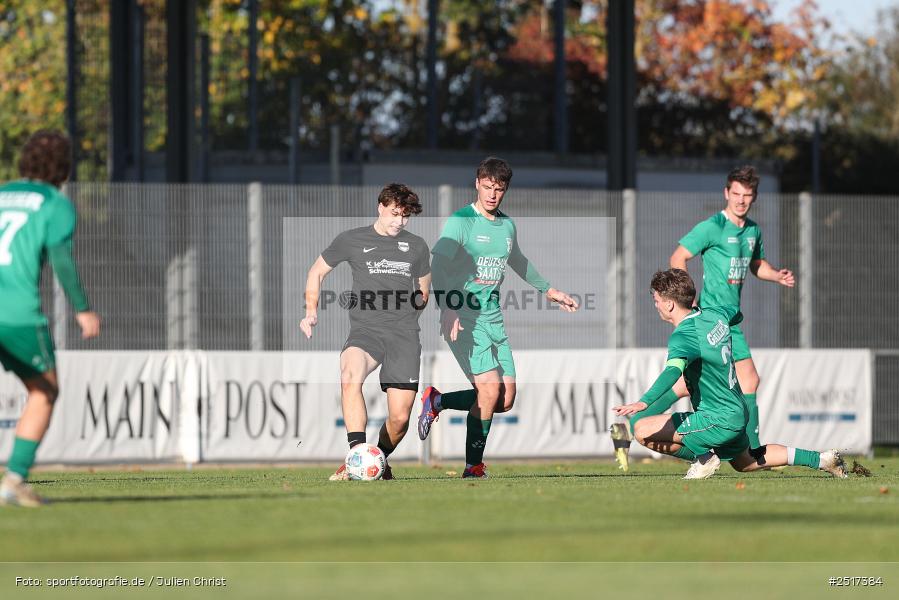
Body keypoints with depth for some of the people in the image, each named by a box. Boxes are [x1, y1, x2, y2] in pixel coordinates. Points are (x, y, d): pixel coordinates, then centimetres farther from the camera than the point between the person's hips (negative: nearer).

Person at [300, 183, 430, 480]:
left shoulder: (417, 247, 14)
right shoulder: (352, 240, 7)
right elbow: (318, 270, 19)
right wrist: (312, 311, 7)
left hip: (404, 335, 2)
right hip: (365, 330, -2)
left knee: (400, 417, -6)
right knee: (350, 376, -37)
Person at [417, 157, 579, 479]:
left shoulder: (507, 226, 13)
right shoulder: (461, 221, -8)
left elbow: (518, 262, 33)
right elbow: (438, 265, -20)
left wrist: (550, 290, 39)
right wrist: (446, 308, -34)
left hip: (493, 316, 7)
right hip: (463, 316, -7)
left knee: (505, 400, 2)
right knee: (490, 388, -18)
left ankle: (437, 401, 19)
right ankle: (474, 467, -6)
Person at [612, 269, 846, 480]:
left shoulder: (683, 336, -23)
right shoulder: (714, 314, 1)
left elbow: (673, 371, -42)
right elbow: (736, 314, 25)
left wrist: (644, 402, -56)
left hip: (717, 420, -9)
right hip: (737, 413, 9)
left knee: (642, 430, -13)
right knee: (744, 463, 34)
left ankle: (703, 457, 0)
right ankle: (821, 459, 30)